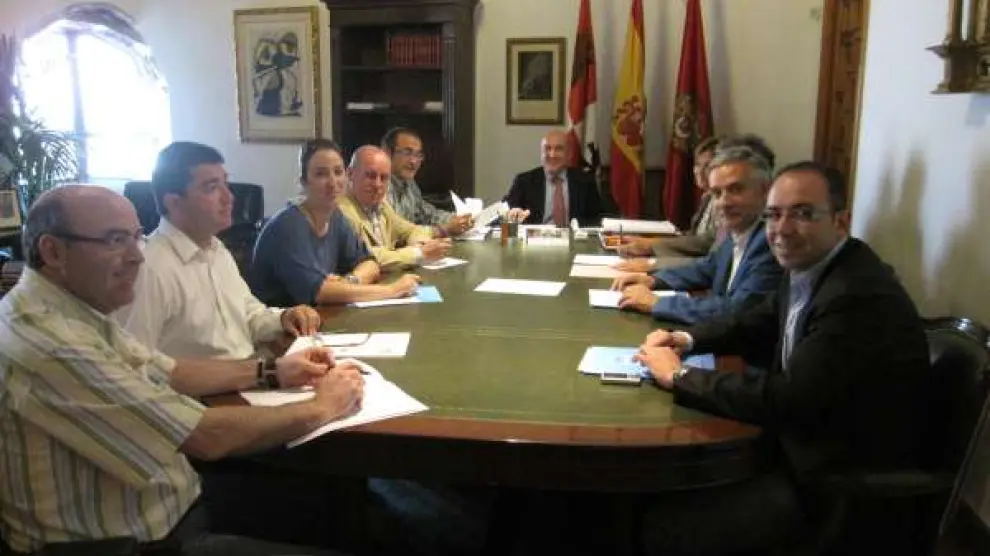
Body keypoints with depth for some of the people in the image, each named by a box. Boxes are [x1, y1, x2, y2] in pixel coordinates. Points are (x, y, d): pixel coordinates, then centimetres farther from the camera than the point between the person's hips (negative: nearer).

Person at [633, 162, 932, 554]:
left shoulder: (859, 297, -29)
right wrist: (686, 339, -1)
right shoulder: (809, 269, 1)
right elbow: (758, 325, 17)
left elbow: (781, 400, -29)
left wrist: (678, 376, -19)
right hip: (806, 440, 9)